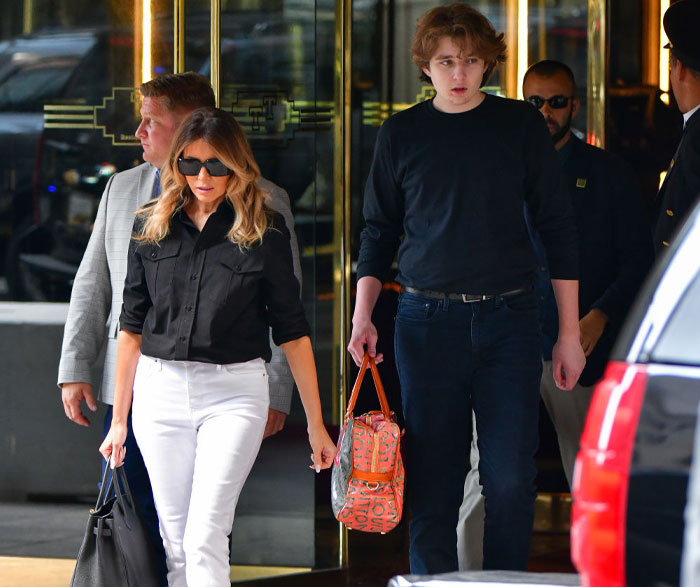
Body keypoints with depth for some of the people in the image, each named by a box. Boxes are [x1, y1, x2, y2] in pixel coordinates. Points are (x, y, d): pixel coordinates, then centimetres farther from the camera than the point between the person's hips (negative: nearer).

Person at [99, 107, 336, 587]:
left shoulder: (264, 231, -1)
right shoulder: (153, 228, 7)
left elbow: (292, 331, 1)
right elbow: (132, 327, 12)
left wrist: (316, 424, 1)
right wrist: (119, 419, 13)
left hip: (234, 392, -3)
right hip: (160, 391, 3)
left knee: (205, 539, -13)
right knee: (176, 542, 6)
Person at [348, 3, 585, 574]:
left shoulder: (521, 125, 4)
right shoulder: (403, 132, 7)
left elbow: (558, 227, 7)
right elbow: (379, 231, 15)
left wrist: (570, 332, 4)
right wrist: (362, 316, 2)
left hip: (509, 318, -1)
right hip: (427, 320, 1)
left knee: (511, 478, -4)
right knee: (433, 481, 0)